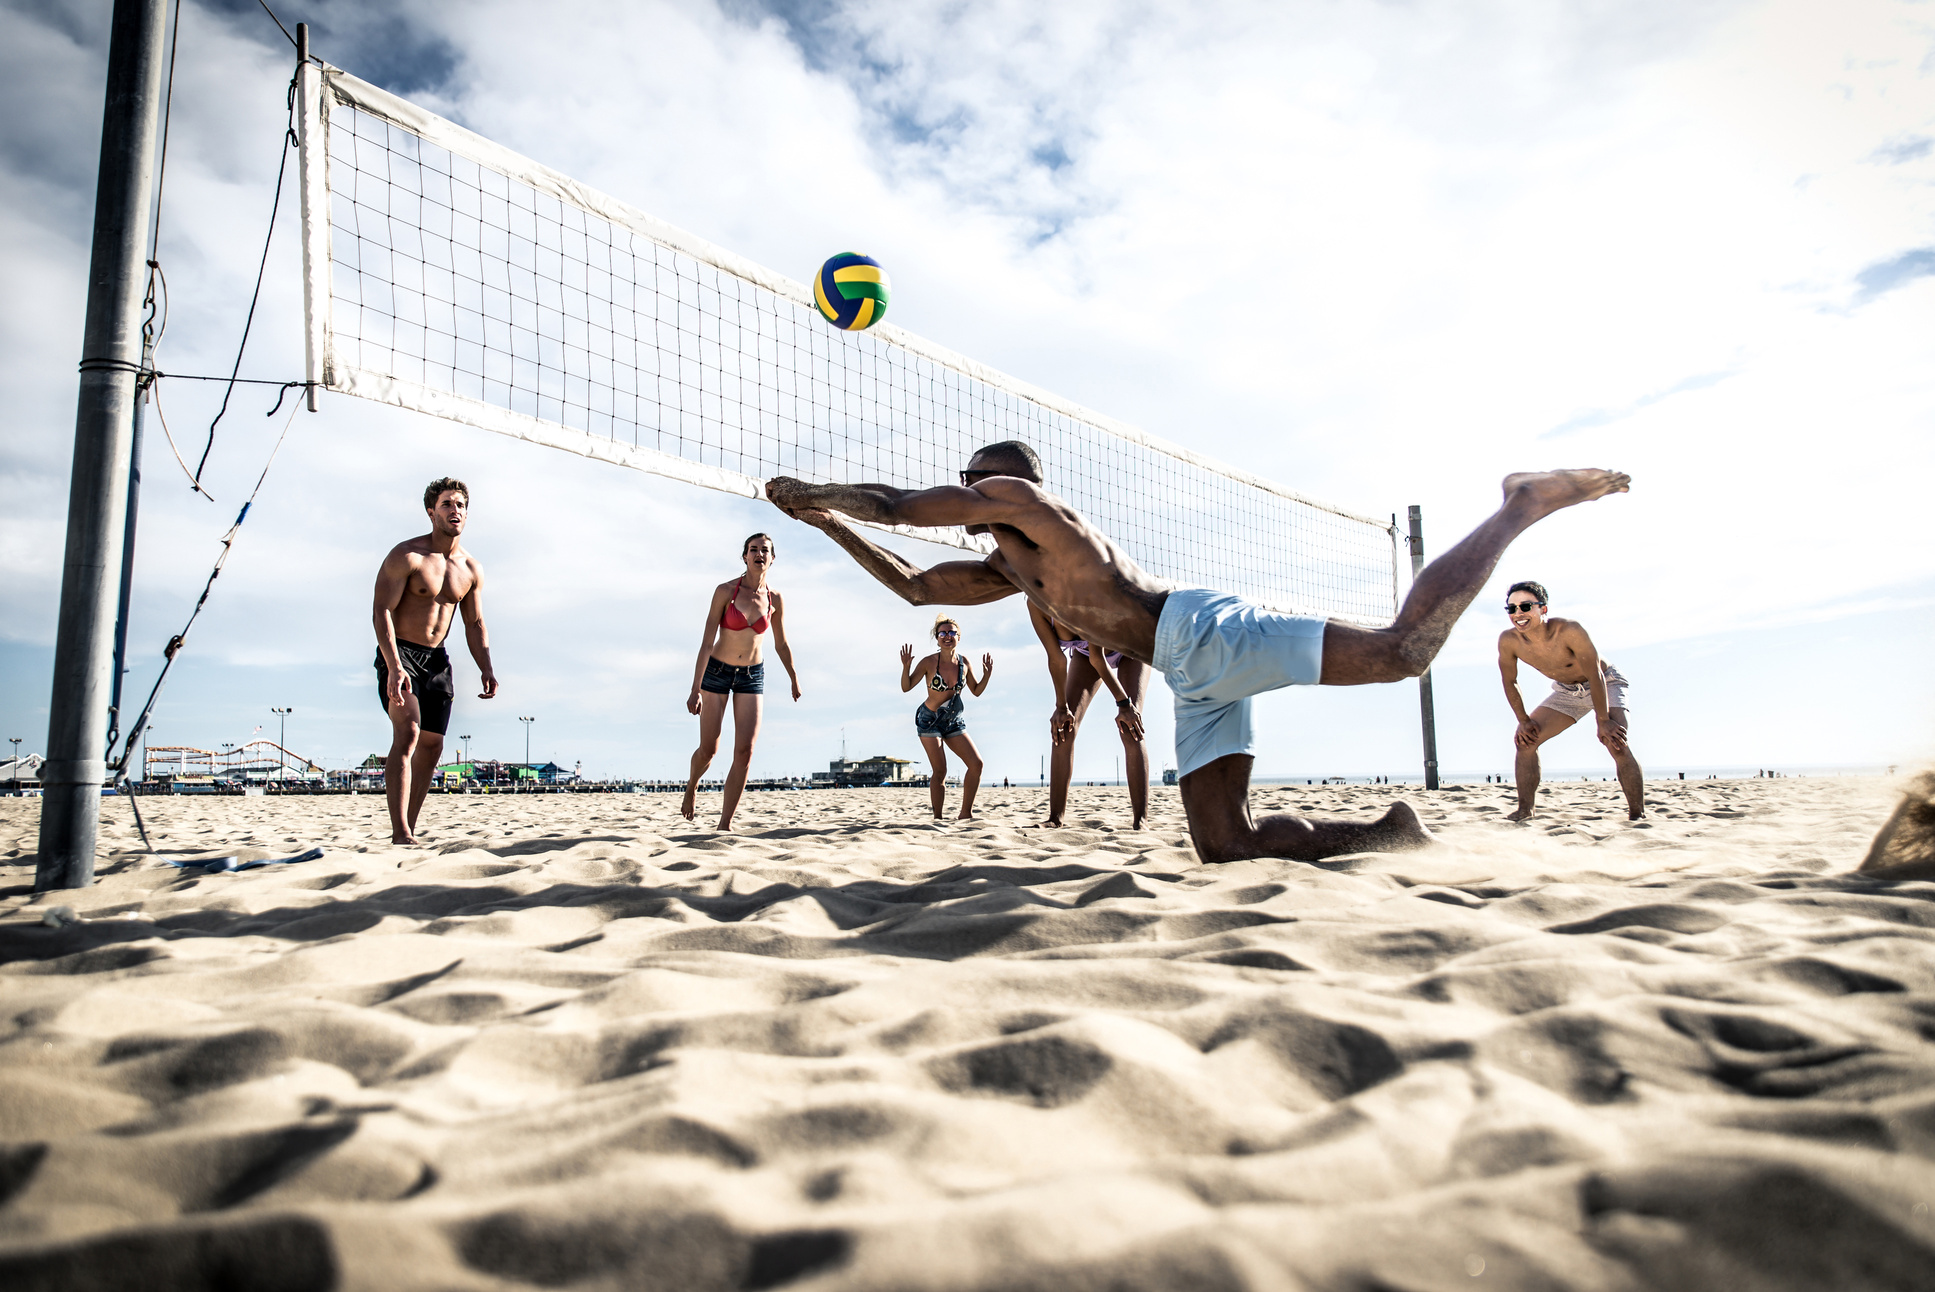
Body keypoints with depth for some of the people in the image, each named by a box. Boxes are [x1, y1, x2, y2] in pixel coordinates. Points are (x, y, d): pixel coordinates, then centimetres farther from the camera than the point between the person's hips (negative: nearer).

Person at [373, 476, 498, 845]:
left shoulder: (471, 570, 8)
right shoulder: (406, 556, -11)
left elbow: (475, 624, 12)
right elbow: (382, 611, -17)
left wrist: (486, 669, -2)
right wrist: (395, 667, -28)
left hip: (437, 659, 7)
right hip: (399, 654, -6)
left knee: (431, 746, 5)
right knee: (407, 733, -22)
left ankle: (409, 831, 14)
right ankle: (400, 833, -27)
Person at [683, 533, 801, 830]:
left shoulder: (775, 600, -4)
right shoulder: (726, 591, -14)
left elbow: (781, 644, 12)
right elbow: (707, 641, -16)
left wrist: (794, 680, 21)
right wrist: (695, 689, -20)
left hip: (752, 676, 2)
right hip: (716, 672, -2)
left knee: (745, 751, -10)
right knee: (708, 749, 3)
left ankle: (725, 824, -2)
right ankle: (692, 786, 39)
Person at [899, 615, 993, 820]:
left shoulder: (963, 663, -2)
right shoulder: (929, 662, -14)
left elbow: (976, 691, 10)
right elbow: (906, 687, -10)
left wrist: (987, 675, -6)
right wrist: (906, 667, -27)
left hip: (954, 721, 5)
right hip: (929, 720, -5)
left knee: (976, 762, -6)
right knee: (939, 771, -11)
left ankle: (966, 813, 4)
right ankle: (937, 818, -3)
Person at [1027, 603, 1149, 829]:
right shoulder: (1036, 605, -28)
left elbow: (1097, 658, -35)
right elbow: (1056, 660, -21)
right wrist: (1062, 707, -16)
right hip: (1086, 652, 5)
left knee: (1130, 728, -20)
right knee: (1063, 727, -9)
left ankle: (1140, 821, -19)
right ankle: (1055, 818, -6)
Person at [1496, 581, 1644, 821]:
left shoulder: (1570, 630, -36)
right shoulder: (1508, 641, -22)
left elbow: (1595, 676, -29)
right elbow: (1510, 682, -5)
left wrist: (1603, 722, -27)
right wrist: (1524, 720, -6)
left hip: (1605, 684, -5)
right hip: (1566, 691, 5)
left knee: (1616, 744, -24)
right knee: (1525, 739, -8)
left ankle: (1638, 814, -14)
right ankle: (1525, 809, 0)